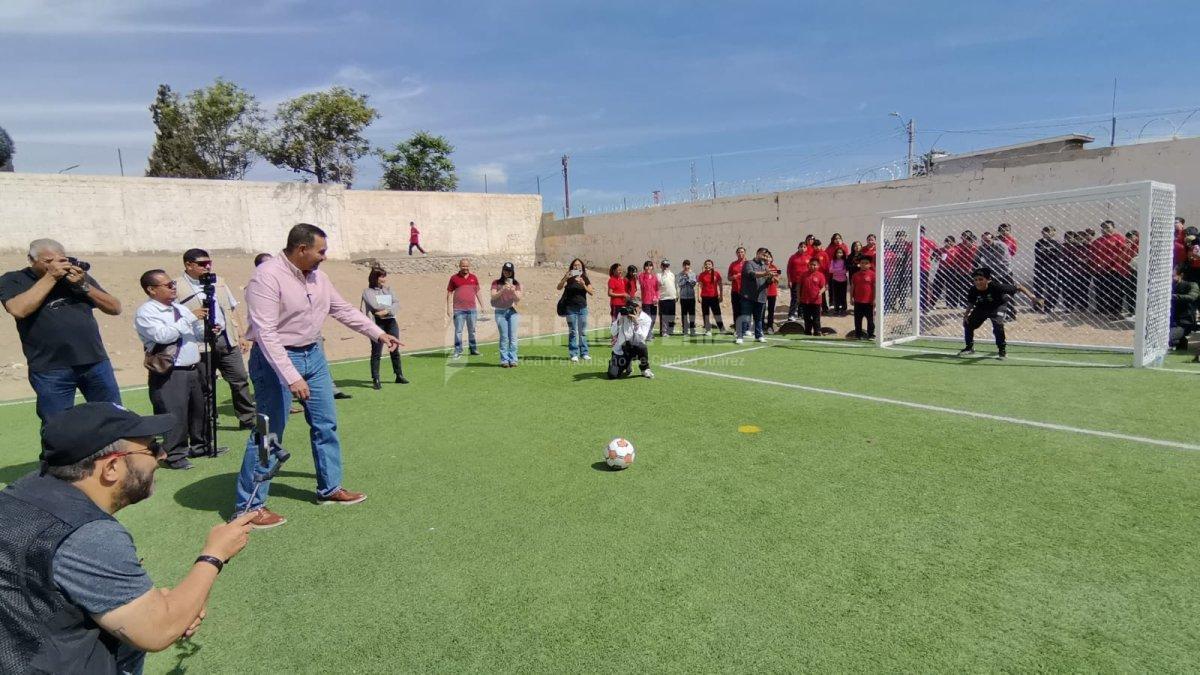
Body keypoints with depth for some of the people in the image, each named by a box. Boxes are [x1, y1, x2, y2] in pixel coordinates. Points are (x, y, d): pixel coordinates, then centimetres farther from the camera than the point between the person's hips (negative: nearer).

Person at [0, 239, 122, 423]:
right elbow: (18, 309, -18)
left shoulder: (78, 275, 11)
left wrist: (83, 285, -8)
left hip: (96, 362, 3)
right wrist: (50, 277, -14)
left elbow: (115, 308, 6)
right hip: (50, 370, -3)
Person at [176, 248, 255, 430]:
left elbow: (231, 310, 17)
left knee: (240, 379, 5)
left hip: (226, 339, 5)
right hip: (200, 345, -5)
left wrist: (241, 335, 13)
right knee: (204, 387, 4)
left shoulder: (218, 283, 14)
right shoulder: (177, 288, -4)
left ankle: (248, 418, 16)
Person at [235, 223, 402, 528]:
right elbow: (265, 333, -25)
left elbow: (343, 309, 14)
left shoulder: (317, 276, 3)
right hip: (277, 359, -8)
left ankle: (330, 488, 27)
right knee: (269, 432, -2)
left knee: (326, 424, 12)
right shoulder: (267, 277, -20)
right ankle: (249, 506, 12)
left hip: (313, 354, 8)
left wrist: (379, 334, 13)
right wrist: (291, 377, -30)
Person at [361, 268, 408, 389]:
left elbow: (396, 303, 3)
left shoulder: (388, 289, 15)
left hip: (391, 321, 5)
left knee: (395, 350, 11)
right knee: (376, 352, -6)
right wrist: (390, 307, -5)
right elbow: (375, 305, -13)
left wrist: (386, 310, -15)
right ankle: (375, 379, -3)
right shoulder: (368, 291, 1)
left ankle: (399, 375, 22)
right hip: (377, 323, -5)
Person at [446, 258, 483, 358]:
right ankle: (458, 351, 3)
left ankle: (473, 349, 23)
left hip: (472, 309, 3)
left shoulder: (474, 278, 8)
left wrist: (482, 305, 12)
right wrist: (448, 308, -4)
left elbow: (477, 292, 15)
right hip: (459, 310, -3)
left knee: (472, 331, 13)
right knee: (458, 331, -2)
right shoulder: (454, 278, 0)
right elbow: (449, 293, 1)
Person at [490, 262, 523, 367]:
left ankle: (513, 360, 0)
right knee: (504, 337, -2)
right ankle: (504, 360, 0)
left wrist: (513, 291, -17)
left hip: (512, 311, 1)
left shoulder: (516, 284, 9)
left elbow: (518, 299, 1)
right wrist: (503, 290, -20)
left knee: (513, 337, -3)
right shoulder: (496, 283, 5)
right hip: (500, 312, -1)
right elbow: (493, 296, -6)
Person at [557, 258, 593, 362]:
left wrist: (583, 285, -16)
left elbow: (591, 293, -1)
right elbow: (559, 287, -13)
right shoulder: (569, 279, 2)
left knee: (583, 332, 6)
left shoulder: (585, 279, 8)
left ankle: (584, 353, 14)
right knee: (573, 332, -1)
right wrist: (565, 277, -26)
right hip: (571, 308, -2)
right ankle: (574, 354, 2)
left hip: (582, 308, 2)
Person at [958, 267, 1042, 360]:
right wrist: (966, 314, -17)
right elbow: (971, 303, -5)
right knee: (968, 323, 0)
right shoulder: (973, 290, -25)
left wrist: (1031, 296, -37)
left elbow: (1017, 287, -30)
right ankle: (970, 347, 23)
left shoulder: (996, 286, -37)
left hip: (998, 307, -4)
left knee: (998, 325, -27)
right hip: (982, 308, 5)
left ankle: (1002, 350, -7)